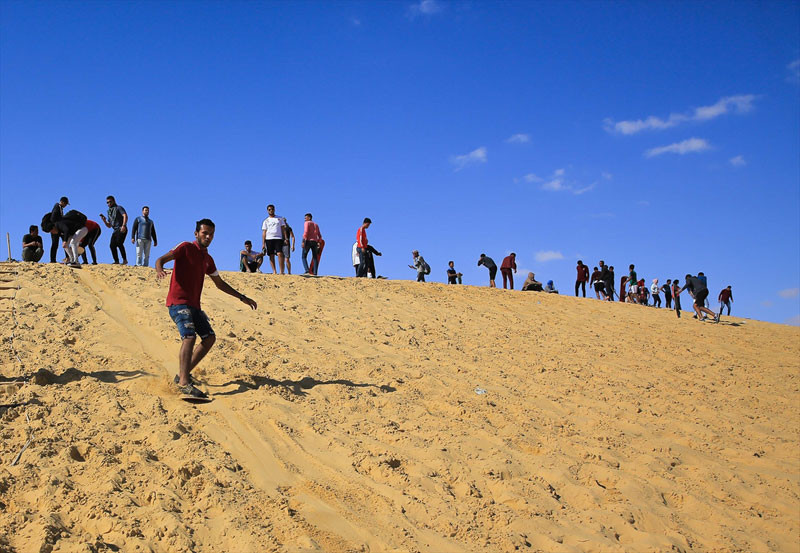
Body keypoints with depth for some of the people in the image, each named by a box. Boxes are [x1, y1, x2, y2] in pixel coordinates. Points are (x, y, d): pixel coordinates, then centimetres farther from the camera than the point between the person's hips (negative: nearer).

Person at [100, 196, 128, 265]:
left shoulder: (119, 208, 5)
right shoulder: (109, 212, 26)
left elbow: (125, 216, -14)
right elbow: (109, 226, 27)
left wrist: (123, 225, -28)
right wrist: (104, 220, 8)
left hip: (122, 230, -8)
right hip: (115, 231, 8)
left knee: (119, 243, -24)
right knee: (112, 245, -5)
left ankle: (125, 260, -22)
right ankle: (116, 261, -1)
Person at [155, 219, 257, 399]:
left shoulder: (208, 259, 18)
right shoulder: (186, 248, -2)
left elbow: (220, 283, 28)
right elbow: (162, 259, -13)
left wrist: (241, 297, 25)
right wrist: (159, 270, -37)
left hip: (194, 305, 9)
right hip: (178, 302, -9)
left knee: (209, 338, 8)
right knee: (189, 336, -25)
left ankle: (183, 374, 15)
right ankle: (184, 383, -29)